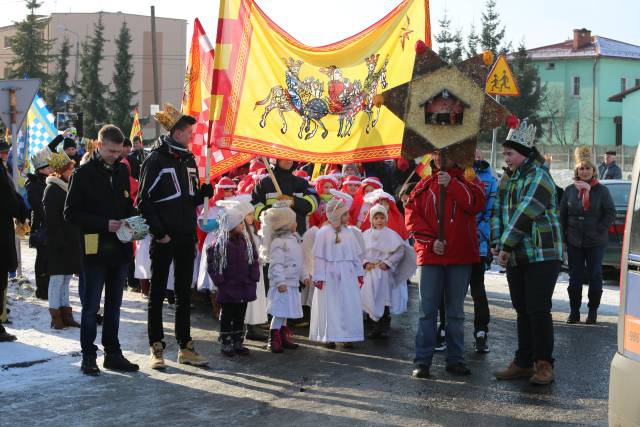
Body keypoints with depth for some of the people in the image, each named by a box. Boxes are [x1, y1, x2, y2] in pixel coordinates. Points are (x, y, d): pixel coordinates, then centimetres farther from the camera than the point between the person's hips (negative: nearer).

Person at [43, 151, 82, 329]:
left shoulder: (67, 187, 16)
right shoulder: (53, 189, -11)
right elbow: (51, 219, -17)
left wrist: (76, 239, 14)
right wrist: (60, 240, -21)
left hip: (71, 241, 8)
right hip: (58, 243, -8)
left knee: (66, 279, 12)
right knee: (57, 279, -2)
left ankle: (66, 315, 17)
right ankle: (56, 316, 3)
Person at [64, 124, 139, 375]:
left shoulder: (122, 171, 11)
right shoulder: (83, 174, -5)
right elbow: (71, 214, -8)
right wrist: (104, 224, -17)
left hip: (120, 249, 5)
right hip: (95, 250, -5)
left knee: (114, 305, 12)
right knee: (91, 307, 1)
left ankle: (113, 354, 20)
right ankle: (88, 356, 10)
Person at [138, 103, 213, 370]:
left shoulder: (188, 159, 12)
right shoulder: (156, 160, -9)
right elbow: (144, 201, -10)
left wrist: (204, 192, -3)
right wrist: (158, 231, -17)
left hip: (187, 236, 7)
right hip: (164, 238, -6)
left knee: (184, 293, 10)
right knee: (157, 293, 3)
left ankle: (185, 348, 17)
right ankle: (156, 348, 9)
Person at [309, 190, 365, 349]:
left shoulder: (350, 232, 6)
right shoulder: (323, 233, -6)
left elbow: (357, 255, 12)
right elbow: (318, 257, -6)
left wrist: (360, 273, 10)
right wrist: (318, 277, -9)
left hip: (347, 276, 4)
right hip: (330, 275, -4)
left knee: (349, 305, 3)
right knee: (330, 306, 2)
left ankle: (347, 336, 10)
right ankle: (329, 337, 10)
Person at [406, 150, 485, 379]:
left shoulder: (467, 181, 8)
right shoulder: (424, 186, 9)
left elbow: (477, 203, -11)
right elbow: (412, 214, 1)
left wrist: (451, 184, -16)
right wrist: (430, 241, -9)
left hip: (460, 256, 0)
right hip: (431, 256, 0)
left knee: (456, 311, 9)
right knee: (428, 310, -2)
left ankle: (455, 358, 17)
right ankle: (422, 360, 1)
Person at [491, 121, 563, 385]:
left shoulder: (539, 177, -12)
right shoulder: (507, 178, 13)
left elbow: (524, 215, -20)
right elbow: (498, 211, 10)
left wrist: (506, 246, -19)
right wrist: (496, 243, -4)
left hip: (542, 256, -8)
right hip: (516, 259, 8)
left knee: (538, 310, -7)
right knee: (522, 311, 12)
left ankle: (544, 365, 3)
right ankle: (523, 363, 20)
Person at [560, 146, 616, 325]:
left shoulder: (601, 190, -1)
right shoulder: (570, 190, 5)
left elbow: (611, 213, 0)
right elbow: (562, 215, 9)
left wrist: (599, 230, -9)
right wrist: (563, 237, 3)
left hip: (596, 242, -2)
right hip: (574, 241, 2)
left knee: (595, 277, 3)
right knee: (575, 278, 5)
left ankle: (593, 311, 14)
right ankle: (574, 311, 14)